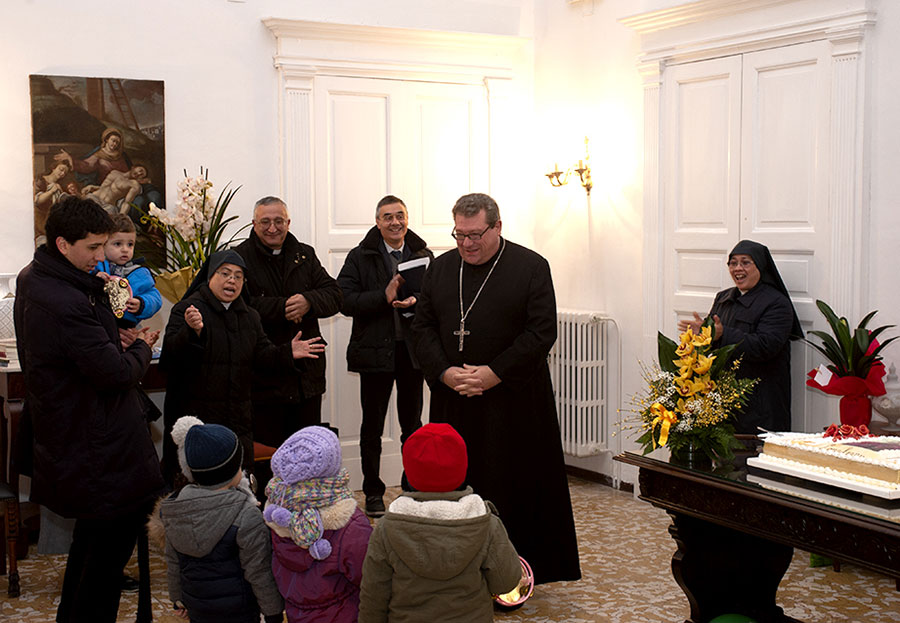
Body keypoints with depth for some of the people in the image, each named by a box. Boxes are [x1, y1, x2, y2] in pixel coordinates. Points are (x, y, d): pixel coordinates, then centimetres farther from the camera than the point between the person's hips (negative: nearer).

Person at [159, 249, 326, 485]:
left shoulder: (250, 316, 15)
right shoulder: (186, 309, -4)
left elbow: (261, 355, 13)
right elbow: (172, 354, -15)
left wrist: (287, 353, -4)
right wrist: (192, 332, -33)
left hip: (238, 418, 6)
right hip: (195, 414, -5)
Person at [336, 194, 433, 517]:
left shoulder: (423, 255, 6)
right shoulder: (360, 257, -1)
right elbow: (345, 301, -10)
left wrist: (416, 302, -16)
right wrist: (385, 296, -20)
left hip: (413, 348, 2)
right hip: (375, 351, -2)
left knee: (413, 423, 12)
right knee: (372, 425, 7)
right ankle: (373, 492, 18)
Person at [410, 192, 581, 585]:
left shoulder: (531, 267, -3)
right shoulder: (440, 269, 10)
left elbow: (542, 331, -9)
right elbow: (423, 328, 9)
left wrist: (495, 373, -16)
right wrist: (444, 372, -8)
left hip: (512, 401, -3)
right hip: (453, 402, 4)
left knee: (512, 487, 1)